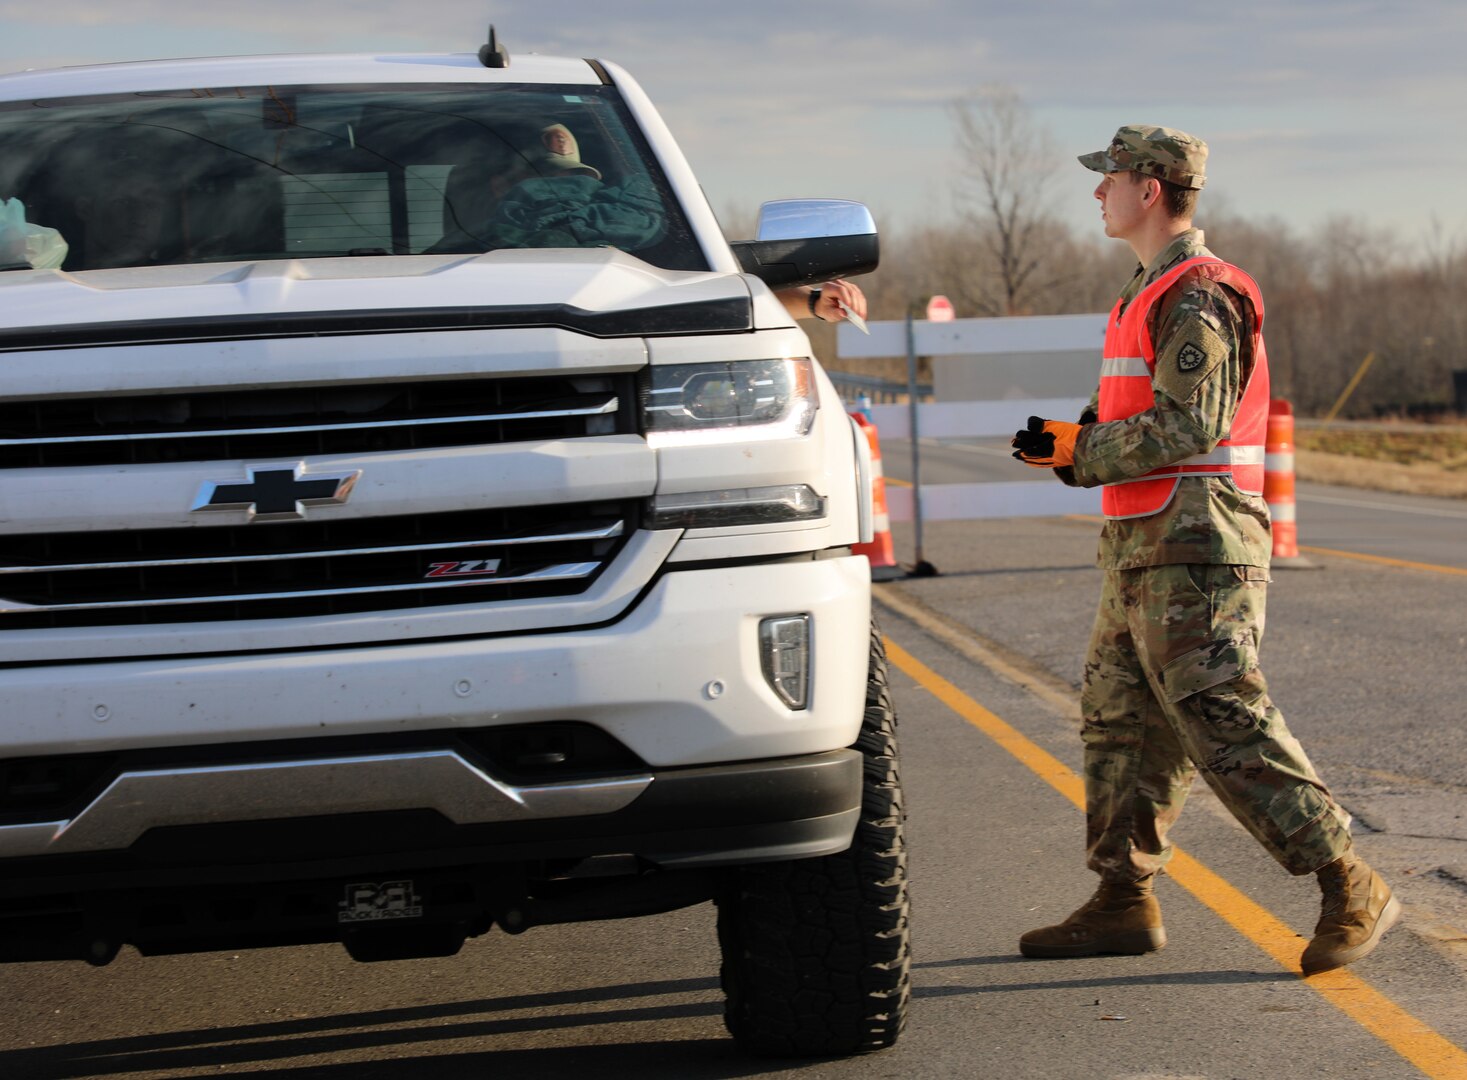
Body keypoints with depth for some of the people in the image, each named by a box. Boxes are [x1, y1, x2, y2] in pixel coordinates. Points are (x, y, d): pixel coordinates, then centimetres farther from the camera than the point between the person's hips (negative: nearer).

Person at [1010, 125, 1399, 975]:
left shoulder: (1199, 298, -13)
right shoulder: (1155, 295, 20)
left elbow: (1183, 427, -21)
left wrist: (1077, 450, -13)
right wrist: (1074, 443, 9)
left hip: (1194, 549, -11)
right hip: (1146, 553, 11)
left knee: (1229, 729, -13)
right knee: (1120, 721, 12)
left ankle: (1352, 889, -10)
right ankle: (1125, 901, 19)